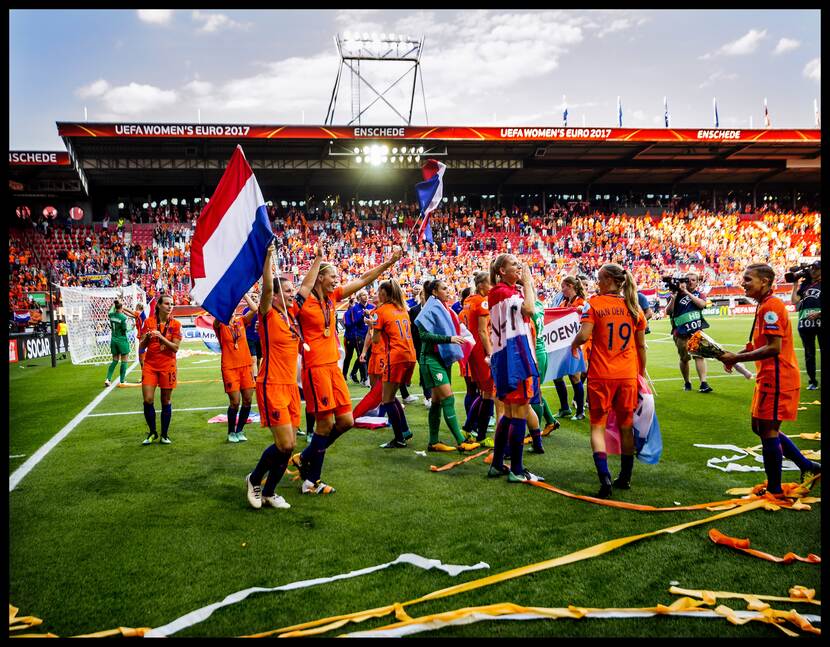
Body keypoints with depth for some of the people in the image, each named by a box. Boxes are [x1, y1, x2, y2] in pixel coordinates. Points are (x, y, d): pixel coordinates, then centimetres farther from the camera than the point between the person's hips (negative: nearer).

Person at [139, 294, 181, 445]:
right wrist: (147, 337, -14)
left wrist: (161, 337, -19)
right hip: (150, 365, 1)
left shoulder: (175, 324, -1)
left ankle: (165, 435, 17)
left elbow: (175, 348, -8)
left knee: (166, 401, 4)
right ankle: (152, 433, 13)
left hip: (167, 366, -1)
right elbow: (142, 345, 6)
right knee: (148, 400, -6)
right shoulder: (149, 322, 3)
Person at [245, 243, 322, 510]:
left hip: (291, 386, 7)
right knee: (285, 444, -11)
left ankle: (269, 492, 23)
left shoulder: (292, 313, 10)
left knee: (289, 446, 8)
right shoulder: (268, 315, -8)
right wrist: (268, 256, -34)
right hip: (272, 387, -7)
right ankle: (254, 479, 14)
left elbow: (308, 285, 20)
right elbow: (266, 288, -25)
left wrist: (318, 258, 22)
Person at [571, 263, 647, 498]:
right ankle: (625, 477, 25)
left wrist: (574, 344, 3)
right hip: (628, 374, 4)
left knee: (598, 426, 4)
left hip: (601, 375, -3)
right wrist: (642, 371, 19)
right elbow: (641, 345, 8)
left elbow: (584, 335, -19)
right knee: (626, 426, 15)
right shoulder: (633, 306, 4)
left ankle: (605, 478, -11)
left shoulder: (594, 303, -7)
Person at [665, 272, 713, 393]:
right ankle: (687, 383, 24)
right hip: (681, 333, 0)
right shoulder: (677, 294, 4)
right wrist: (673, 298, -16)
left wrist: (687, 292, -15)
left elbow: (702, 304, -13)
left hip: (697, 331, 0)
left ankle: (703, 383, -17)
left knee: (700, 355, -13)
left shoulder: (699, 294, 10)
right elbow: (668, 312, -3)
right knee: (684, 358, 8)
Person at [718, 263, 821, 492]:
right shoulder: (765, 305, 14)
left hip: (776, 379, -10)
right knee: (761, 428, 18)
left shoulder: (771, 306, -18)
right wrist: (736, 356, 5)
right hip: (769, 377, 10)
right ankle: (807, 467, 26)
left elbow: (773, 348, -24)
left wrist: (736, 358, -19)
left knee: (767, 431, -2)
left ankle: (774, 490, 10)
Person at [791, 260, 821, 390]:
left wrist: (818, 314, -17)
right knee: (809, 354, 10)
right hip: (804, 324, 5)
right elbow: (794, 301, 9)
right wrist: (795, 285, 8)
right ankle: (812, 381, 18)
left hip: (819, 321, -5)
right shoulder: (804, 284, 16)